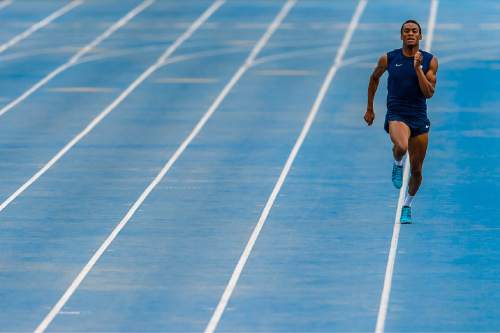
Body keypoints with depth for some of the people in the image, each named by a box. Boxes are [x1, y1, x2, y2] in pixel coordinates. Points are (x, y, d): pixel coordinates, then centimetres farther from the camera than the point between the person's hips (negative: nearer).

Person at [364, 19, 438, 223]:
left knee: (416, 171, 7)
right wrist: (369, 109, 19)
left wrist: (418, 67, -17)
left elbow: (429, 93, -8)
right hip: (396, 115, -2)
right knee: (401, 146, -35)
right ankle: (397, 164, 1)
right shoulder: (388, 59, -1)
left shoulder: (430, 61, -1)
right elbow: (374, 78, 17)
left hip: (419, 118, 2)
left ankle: (407, 205, 33)